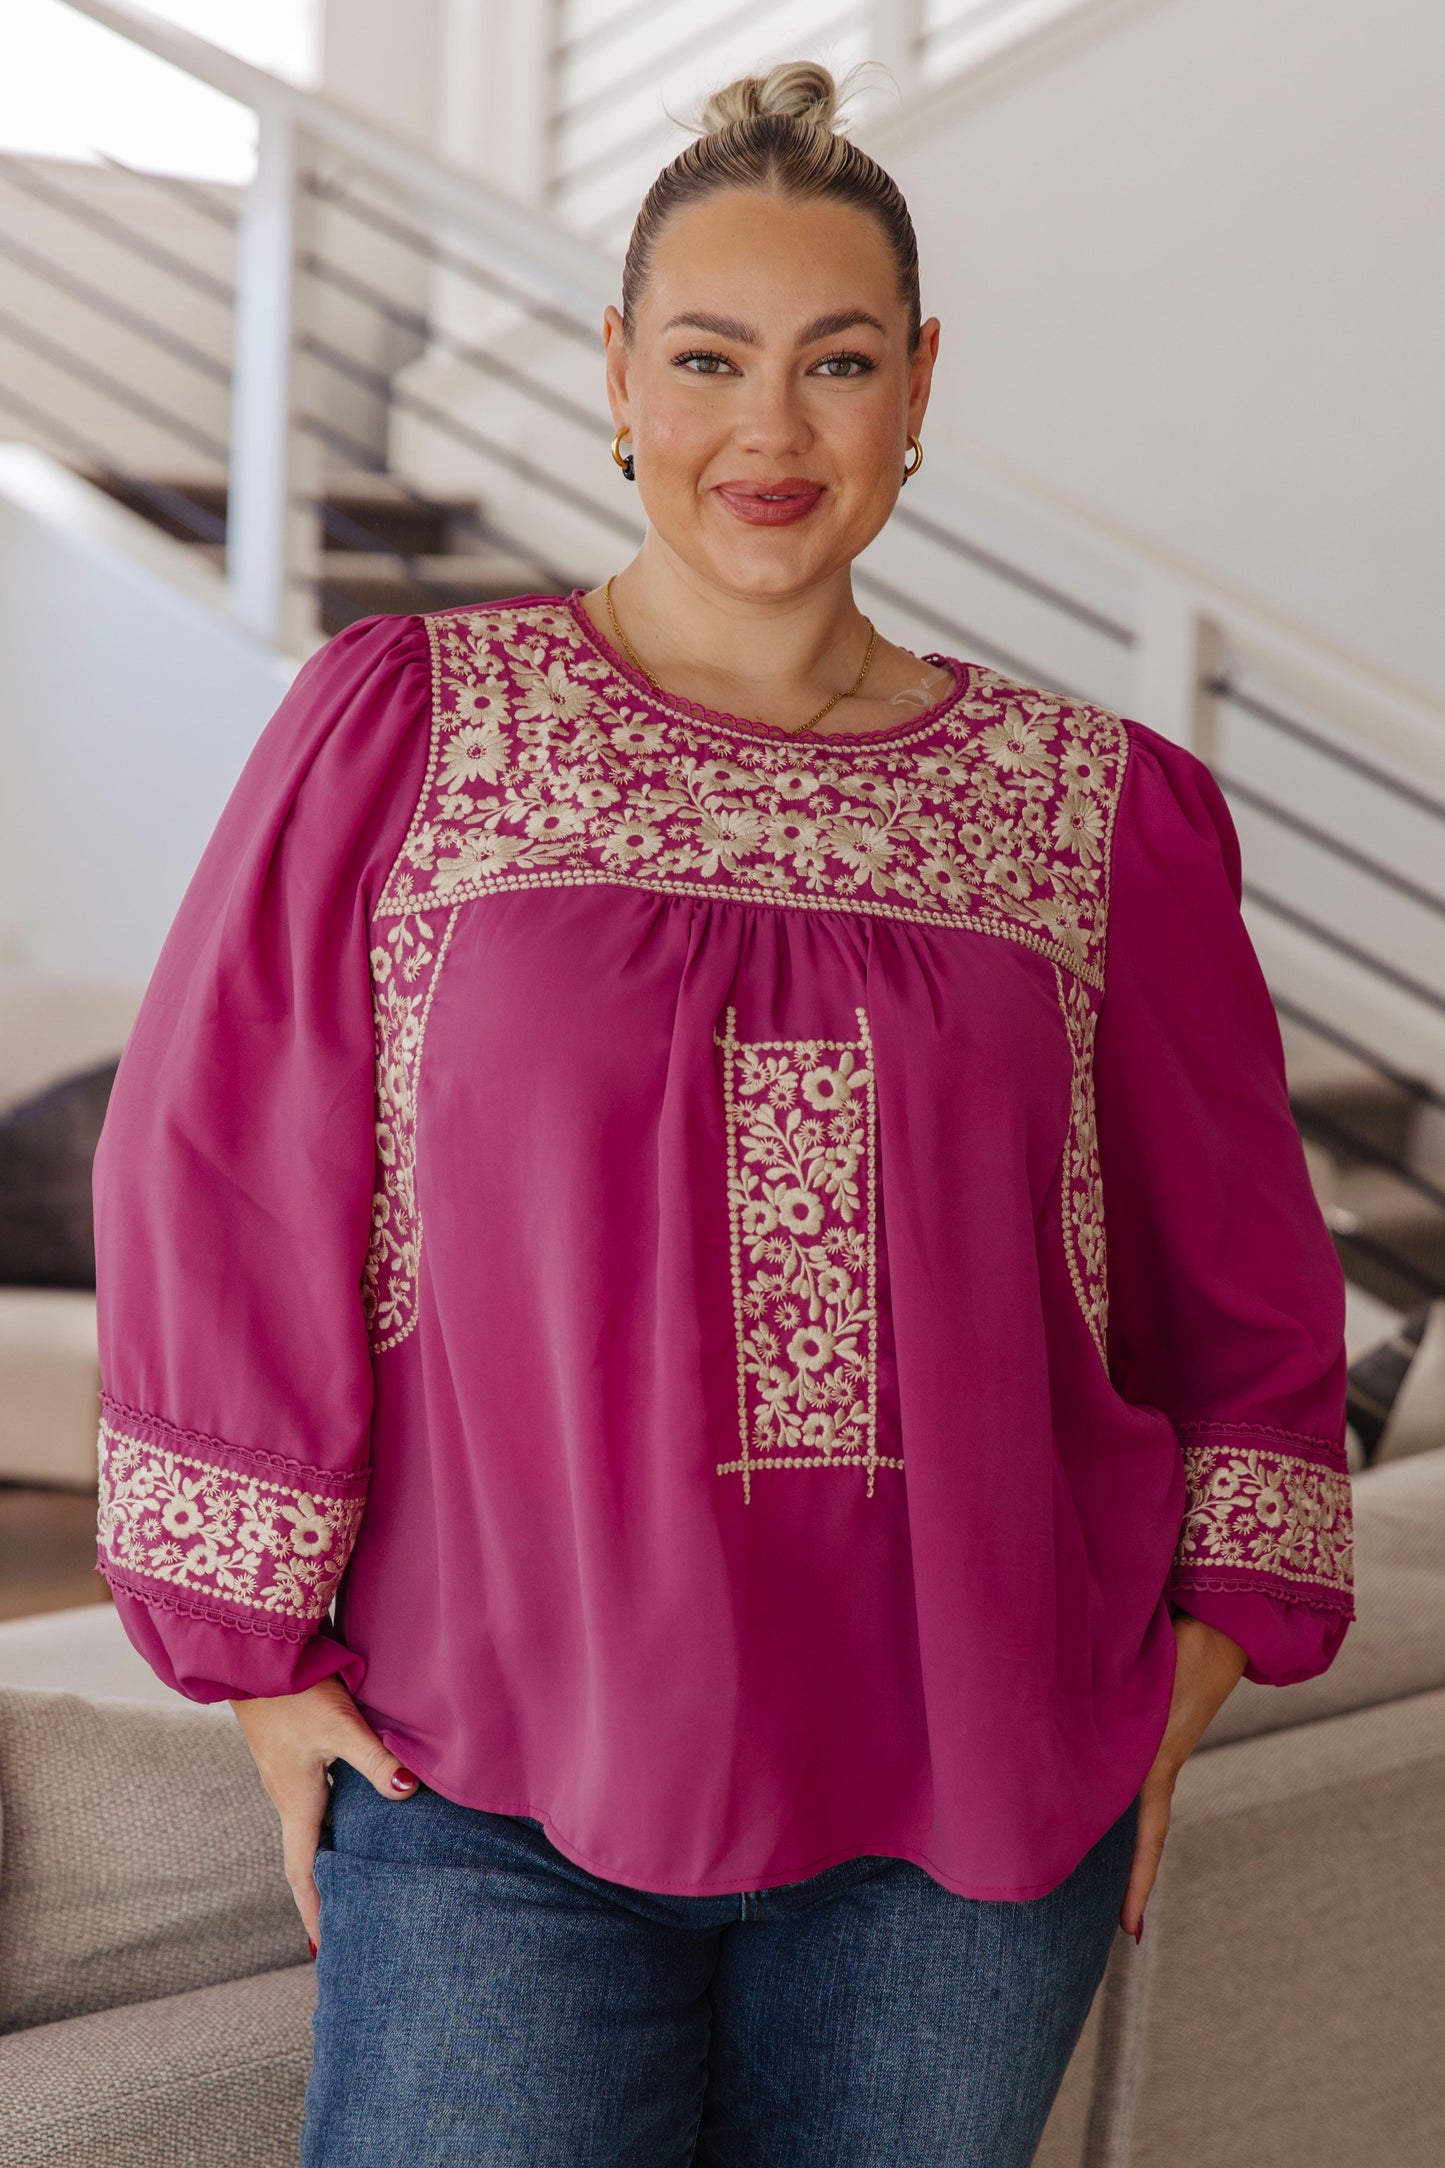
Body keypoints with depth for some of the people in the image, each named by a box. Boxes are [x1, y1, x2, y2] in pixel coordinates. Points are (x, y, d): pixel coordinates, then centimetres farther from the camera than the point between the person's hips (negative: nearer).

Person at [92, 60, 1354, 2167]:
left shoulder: (1092, 809, 5)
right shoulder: (407, 726, -1)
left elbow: (1244, 1281, 13)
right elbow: (214, 1178, -1)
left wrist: (1185, 1674, 7)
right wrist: (262, 1658, -3)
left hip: (965, 1812, 2)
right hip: (498, 1775, -2)